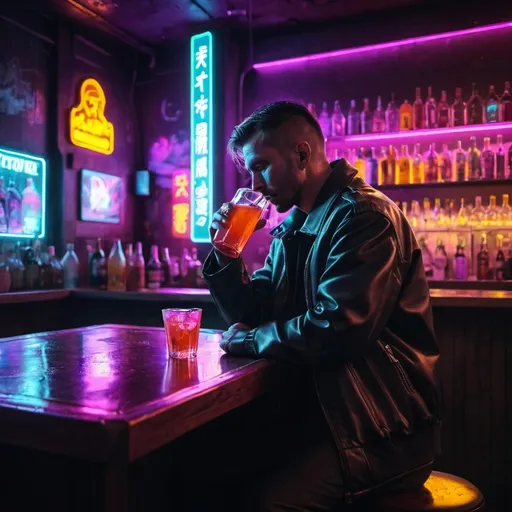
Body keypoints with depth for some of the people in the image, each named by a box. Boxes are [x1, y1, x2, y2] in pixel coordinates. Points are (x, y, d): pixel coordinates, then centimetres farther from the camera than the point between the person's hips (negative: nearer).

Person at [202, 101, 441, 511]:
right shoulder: (293, 226, 12)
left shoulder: (365, 216, -17)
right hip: (321, 412, 8)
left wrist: (249, 339, -12)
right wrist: (227, 253, -2)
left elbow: (338, 331, -27)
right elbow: (253, 316, 14)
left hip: (381, 429, -7)